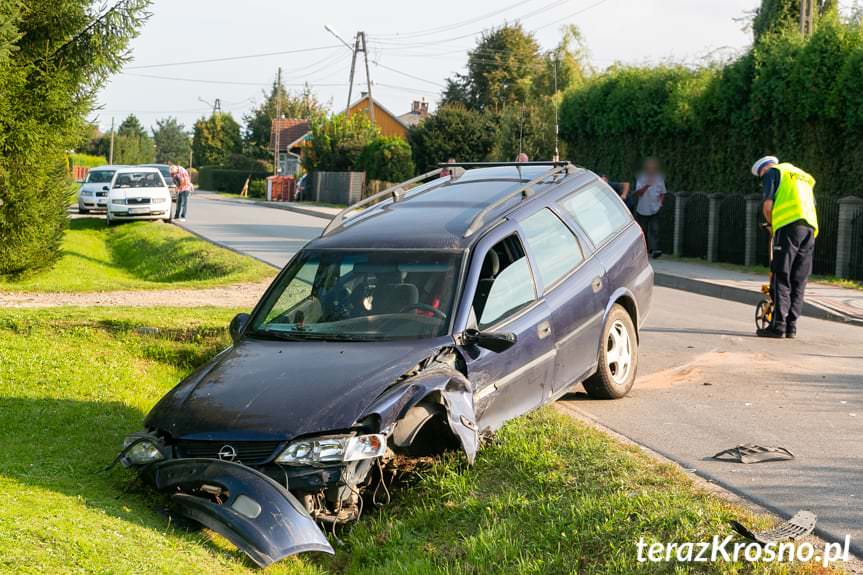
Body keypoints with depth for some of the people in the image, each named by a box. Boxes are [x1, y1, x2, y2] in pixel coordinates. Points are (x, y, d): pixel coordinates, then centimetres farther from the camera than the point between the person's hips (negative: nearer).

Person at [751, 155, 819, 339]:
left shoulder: (773, 172, 11)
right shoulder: (804, 177, 33)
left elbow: (767, 204, -1)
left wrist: (771, 224, 16)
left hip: (789, 225, -7)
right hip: (810, 227, 7)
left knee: (781, 278, -6)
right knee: (799, 282, 7)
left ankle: (778, 326, -10)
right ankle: (791, 327, 7)